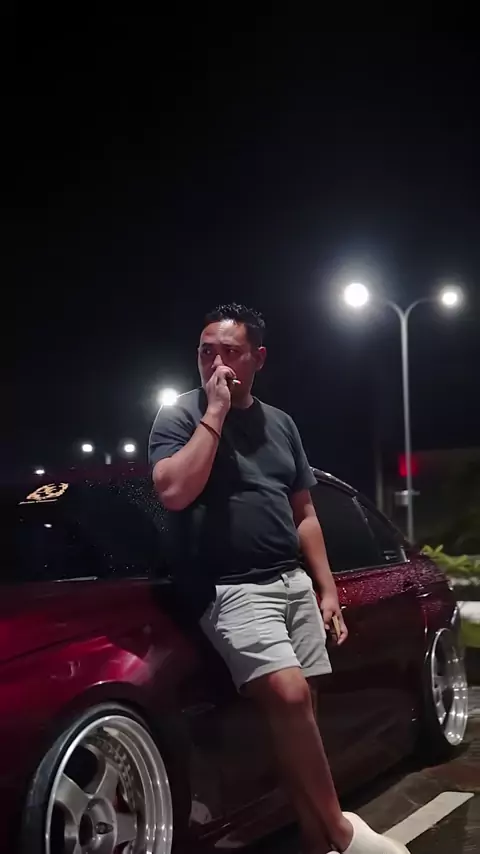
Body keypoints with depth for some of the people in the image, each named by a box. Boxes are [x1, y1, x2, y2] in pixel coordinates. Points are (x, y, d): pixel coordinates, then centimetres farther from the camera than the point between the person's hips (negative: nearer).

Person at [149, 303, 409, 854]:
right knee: (288, 696, -24)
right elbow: (174, 492, -20)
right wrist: (215, 412, -16)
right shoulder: (180, 417, -2)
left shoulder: (280, 424, 14)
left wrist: (326, 588, 12)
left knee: (301, 707, 4)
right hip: (230, 588, -6)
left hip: (292, 582, 6)